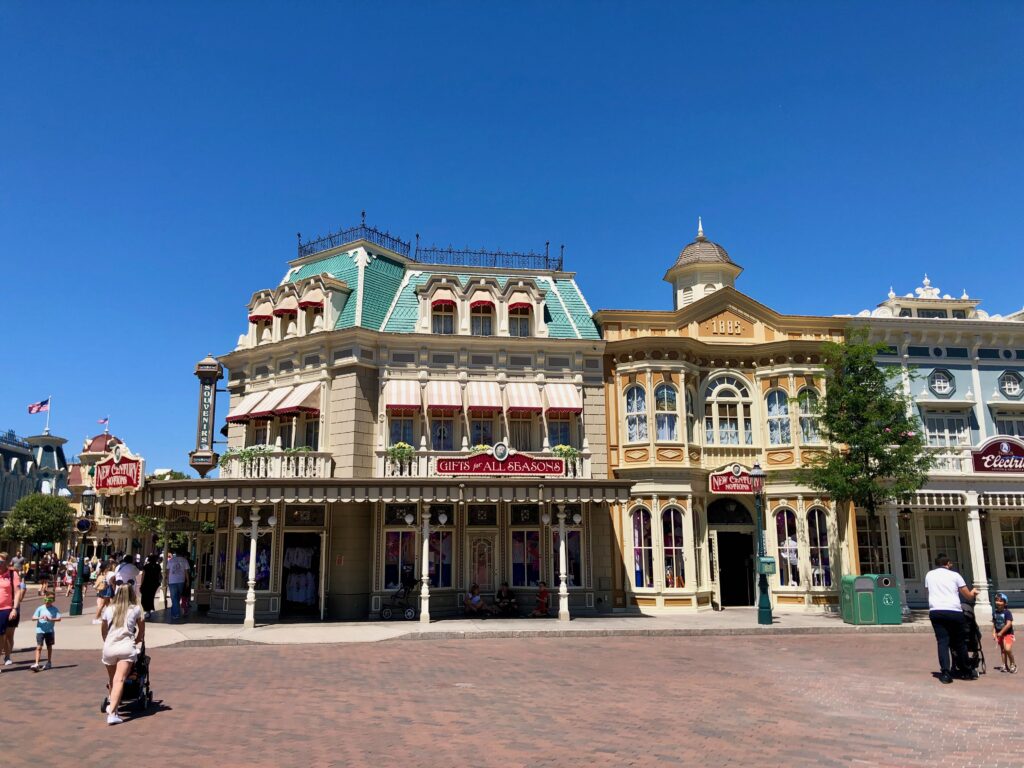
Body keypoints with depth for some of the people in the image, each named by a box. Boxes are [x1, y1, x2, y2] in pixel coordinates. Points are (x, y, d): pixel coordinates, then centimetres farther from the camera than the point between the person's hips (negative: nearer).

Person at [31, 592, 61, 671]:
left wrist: (50, 619, -21)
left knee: (49, 647, 12)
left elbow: (59, 618, -7)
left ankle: (49, 663, 25)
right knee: (39, 647, -8)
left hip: (49, 631, 1)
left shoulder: (54, 609, -2)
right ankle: (36, 664, -8)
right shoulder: (40, 608, -1)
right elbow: (33, 617, -3)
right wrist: (39, 617, -22)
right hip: (40, 630, -1)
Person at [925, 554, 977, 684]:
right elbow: (968, 595, 13)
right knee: (960, 642, 12)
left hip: (935, 611, 1)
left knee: (942, 642, 0)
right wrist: (973, 592, 35)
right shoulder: (954, 575, 8)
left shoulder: (929, 575, 15)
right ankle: (968, 671, 25)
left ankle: (945, 673, -10)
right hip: (954, 611, -1)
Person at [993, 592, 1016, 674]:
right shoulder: (995, 612, 4)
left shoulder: (1007, 612, -13)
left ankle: (1013, 664, 1)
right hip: (999, 634, 6)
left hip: (1008, 633, -6)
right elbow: (994, 624, 10)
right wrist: (994, 633, 0)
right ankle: (1005, 666, 21)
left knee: (1008, 649, -21)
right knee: (1003, 650, 11)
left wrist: (1001, 632, -20)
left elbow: (1009, 624, -19)